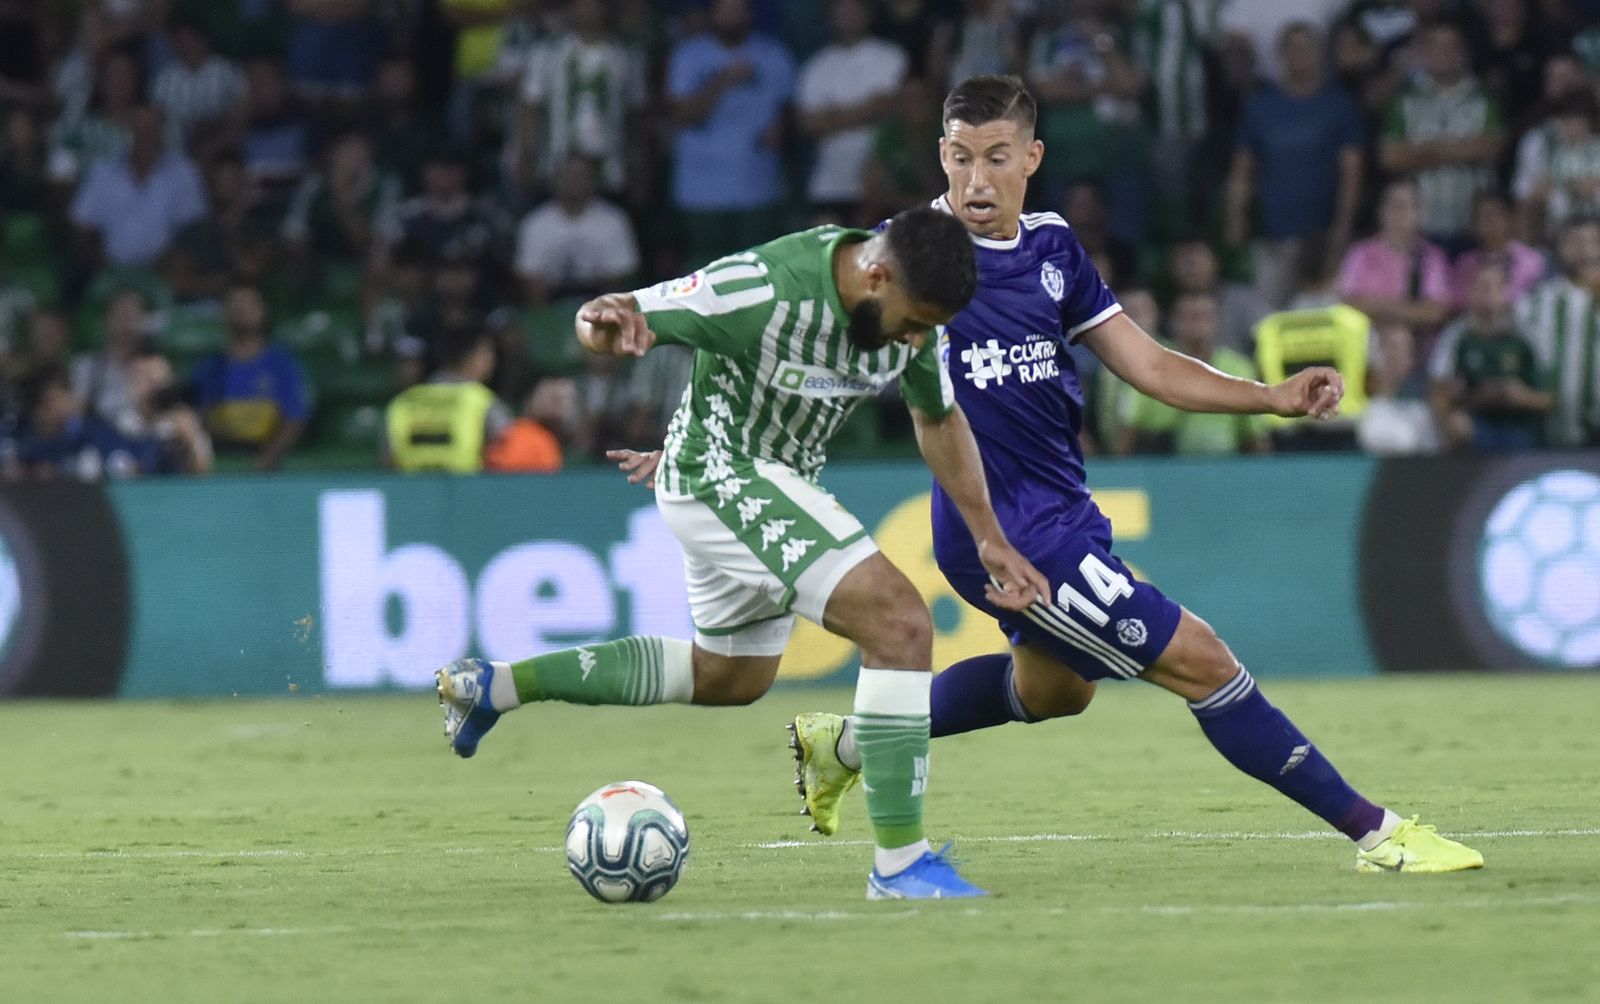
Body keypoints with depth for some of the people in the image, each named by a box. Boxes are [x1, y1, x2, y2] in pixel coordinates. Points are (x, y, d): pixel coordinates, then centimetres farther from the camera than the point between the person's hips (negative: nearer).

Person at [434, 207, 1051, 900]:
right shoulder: (765, 290, -31)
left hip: (778, 480, 9)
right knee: (901, 626, -22)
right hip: (722, 473, -9)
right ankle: (898, 863, -17)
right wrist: (602, 326, -47)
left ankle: (494, 686, 36)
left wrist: (989, 537, 9)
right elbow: (617, 319, -23)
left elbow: (939, 418, 10)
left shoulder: (909, 310, -9)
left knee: (728, 677, 28)